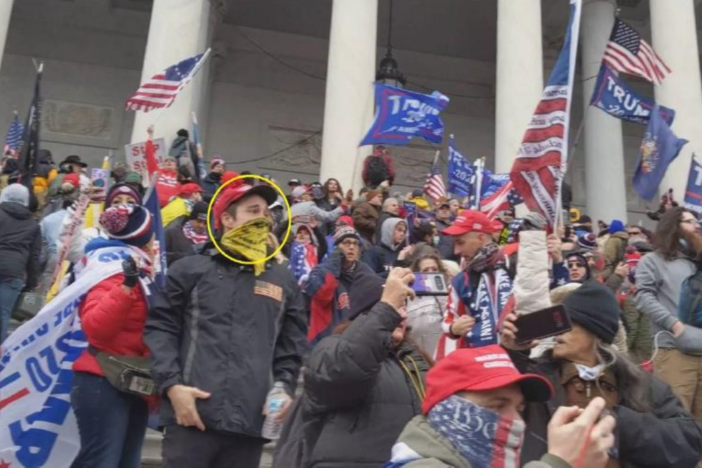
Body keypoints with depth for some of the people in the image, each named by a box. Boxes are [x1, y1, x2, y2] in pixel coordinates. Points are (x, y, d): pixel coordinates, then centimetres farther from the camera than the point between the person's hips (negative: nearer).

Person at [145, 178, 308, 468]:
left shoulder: (284, 281, 16)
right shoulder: (191, 269, 8)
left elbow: (293, 346, 17)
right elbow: (160, 328, 4)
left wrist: (284, 387, 1)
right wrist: (172, 384, -8)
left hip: (251, 421, 3)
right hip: (193, 413, -3)